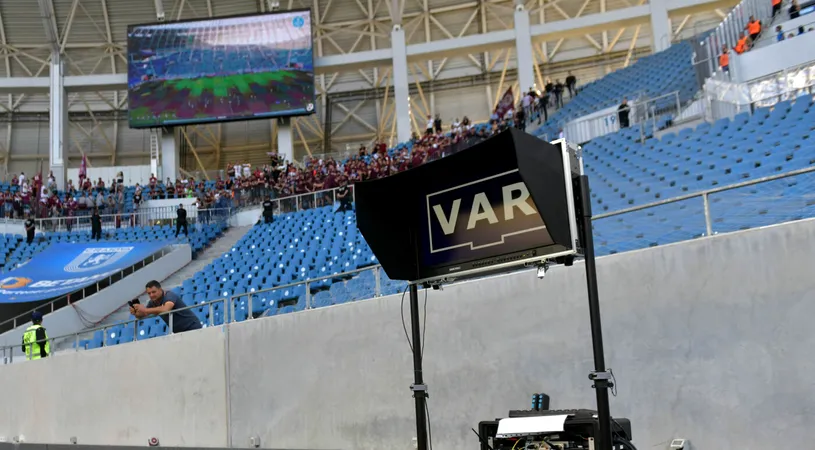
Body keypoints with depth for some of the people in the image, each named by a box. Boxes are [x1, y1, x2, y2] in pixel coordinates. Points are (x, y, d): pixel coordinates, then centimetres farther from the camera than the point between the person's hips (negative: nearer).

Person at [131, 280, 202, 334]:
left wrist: (145, 310, -39)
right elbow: (141, 316, 4)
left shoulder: (170, 296, -22)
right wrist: (135, 312, -20)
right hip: (179, 332, 8)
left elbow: (165, 309, -41)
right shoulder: (153, 302, 2)